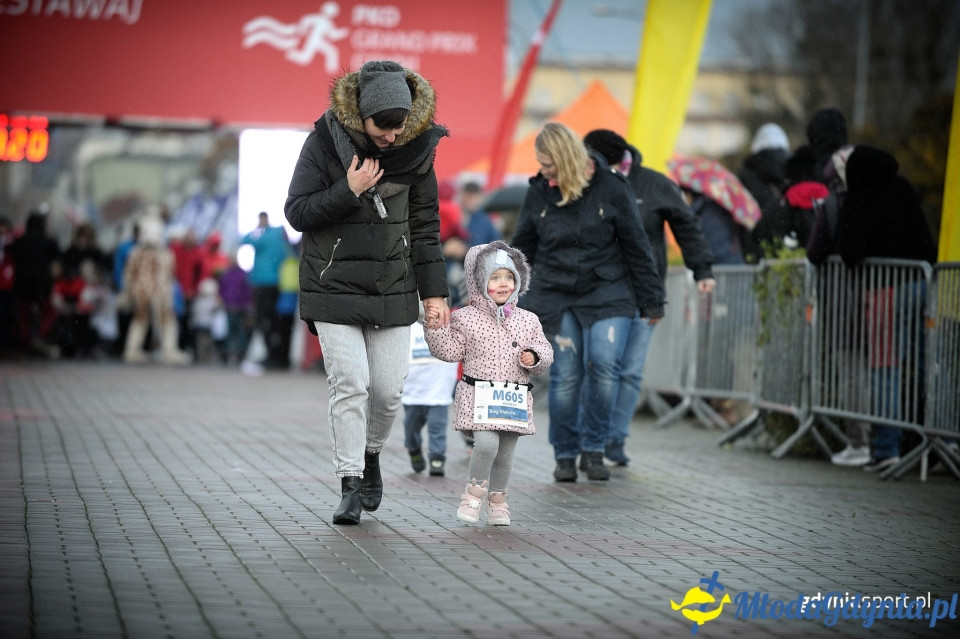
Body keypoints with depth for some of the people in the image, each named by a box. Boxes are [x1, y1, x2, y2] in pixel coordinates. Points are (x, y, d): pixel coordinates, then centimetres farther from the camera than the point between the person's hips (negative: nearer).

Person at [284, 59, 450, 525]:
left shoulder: (417, 148, -3)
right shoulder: (325, 141, -11)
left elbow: (425, 226, 6)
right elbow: (296, 212, -9)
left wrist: (434, 292, 4)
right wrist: (349, 191, -21)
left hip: (392, 291, 3)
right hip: (334, 289, -3)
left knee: (388, 390, 3)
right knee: (350, 386, -8)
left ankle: (371, 454, 32)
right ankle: (351, 485, 1)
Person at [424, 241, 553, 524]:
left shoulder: (528, 321, 9)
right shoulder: (466, 318, 2)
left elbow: (545, 352, 14)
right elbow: (449, 351, 2)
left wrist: (534, 358, -7)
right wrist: (436, 327, -9)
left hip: (516, 398, 3)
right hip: (479, 394, -3)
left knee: (506, 452, 7)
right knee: (486, 443, -20)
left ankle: (497, 499, 27)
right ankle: (475, 491, 3)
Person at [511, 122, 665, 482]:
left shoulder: (610, 188, -5)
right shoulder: (539, 192, 2)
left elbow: (636, 246, 2)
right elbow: (522, 249, 14)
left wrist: (652, 301, 4)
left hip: (607, 293, -2)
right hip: (556, 295, 2)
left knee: (605, 362, -18)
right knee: (565, 375, -4)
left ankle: (594, 448, 0)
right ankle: (565, 455, 12)